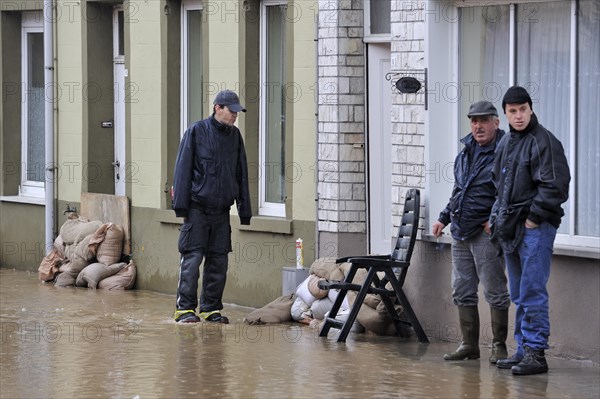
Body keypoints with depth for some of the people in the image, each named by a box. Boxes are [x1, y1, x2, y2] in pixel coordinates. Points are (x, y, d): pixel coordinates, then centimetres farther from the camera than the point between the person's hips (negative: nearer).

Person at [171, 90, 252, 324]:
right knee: (192, 257, -7)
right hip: (197, 208, -5)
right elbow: (183, 169, -5)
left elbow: (241, 174, 17)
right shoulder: (197, 131, -3)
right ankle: (185, 308, -3)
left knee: (218, 260, 6)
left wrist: (245, 210, 13)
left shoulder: (235, 136, 12)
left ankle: (211, 307, 14)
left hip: (222, 210, 5)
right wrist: (181, 205, -10)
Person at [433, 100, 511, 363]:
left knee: (494, 291, -4)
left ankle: (499, 346, 3)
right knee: (462, 291, 10)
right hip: (460, 232, 8)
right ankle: (469, 345, 16)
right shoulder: (465, 153, 16)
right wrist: (444, 218, 21)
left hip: (486, 233, -8)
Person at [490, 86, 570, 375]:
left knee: (532, 292, -11)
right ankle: (523, 350, 18)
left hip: (536, 228, -9)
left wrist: (533, 218, -15)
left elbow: (554, 186, -16)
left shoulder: (544, 142, -10)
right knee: (519, 295, 12)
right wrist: (497, 217, 14)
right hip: (511, 228, 9)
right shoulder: (506, 144, 16)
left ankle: (536, 353, -9)